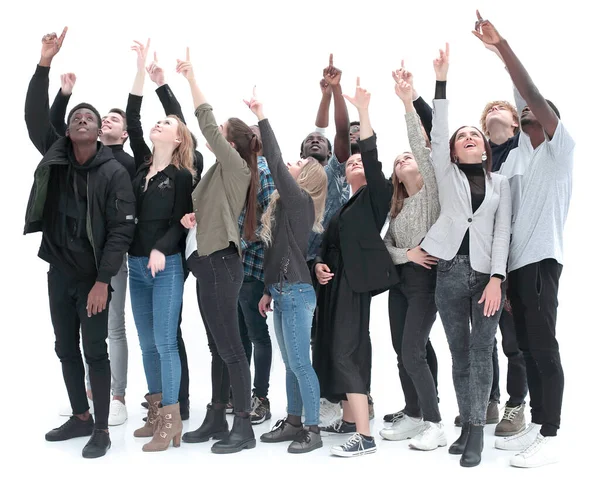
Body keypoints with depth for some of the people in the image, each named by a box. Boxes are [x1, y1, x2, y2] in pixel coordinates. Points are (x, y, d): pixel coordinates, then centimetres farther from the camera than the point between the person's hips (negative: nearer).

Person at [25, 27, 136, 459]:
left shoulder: (115, 173, -11)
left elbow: (121, 230, -15)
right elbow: (35, 116, -3)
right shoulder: (55, 157, 3)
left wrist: (102, 281, -20)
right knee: (66, 349, 15)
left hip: (93, 276, -5)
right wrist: (45, 64, -12)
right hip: (59, 272, 6)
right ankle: (81, 418, 31)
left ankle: (102, 431, 12)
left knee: (96, 352, 0)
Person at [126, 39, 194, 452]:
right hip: (137, 265, 6)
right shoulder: (143, 164, 11)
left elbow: (181, 220, -6)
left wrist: (161, 250, -23)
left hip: (166, 266, -6)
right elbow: (131, 120, 8)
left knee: (165, 342, -6)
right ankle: (157, 415, 19)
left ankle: (172, 422, 0)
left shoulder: (182, 175, -4)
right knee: (147, 344, 10)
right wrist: (141, 70, 7)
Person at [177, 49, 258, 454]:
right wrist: (190, 215, -4)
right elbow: (206, 205, 19)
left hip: (221, 263, -9)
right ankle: (218, 421, 20)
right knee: (219, 347, 12)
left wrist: (192, 79, -7)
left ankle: (244, 428, -2)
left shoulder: (236, 166, -8)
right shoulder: (224, 170, 16)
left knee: (230, 349, -7)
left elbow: (206, 125, -14)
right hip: (211, 261, 10)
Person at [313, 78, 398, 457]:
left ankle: (365, 437, -17)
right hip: (335, 283, 8)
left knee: (345, 351, -16)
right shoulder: (342, 206, 21)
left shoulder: (375, 195, 2)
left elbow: (372, 157, -14)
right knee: (338, 351, 10)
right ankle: (350, 421, 21)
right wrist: (319, 265, 0)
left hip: (356, 281, -8)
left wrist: (364, 112, -19)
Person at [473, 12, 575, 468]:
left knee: (544, 348, -7)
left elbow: (533, 93, -14)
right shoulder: (519, 158, 19)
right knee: (527, 348, 12)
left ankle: (551, 438, -2)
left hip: (541, 260, -8)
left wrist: (502, 46, -18)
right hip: (515, 261, 8)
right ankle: (537, 426, 20)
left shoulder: (561, 147, -2)